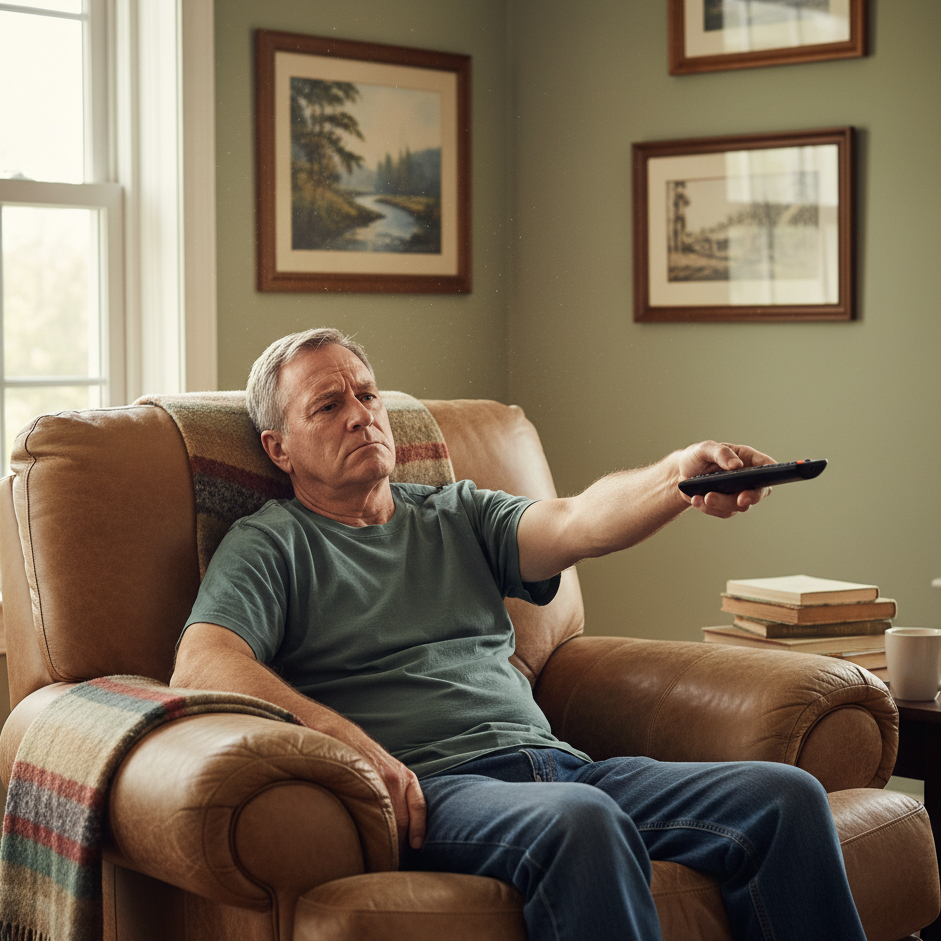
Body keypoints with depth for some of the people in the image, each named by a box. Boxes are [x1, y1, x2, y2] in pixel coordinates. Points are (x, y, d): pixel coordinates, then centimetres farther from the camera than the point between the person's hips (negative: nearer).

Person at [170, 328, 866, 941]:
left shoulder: (458, 515, 26)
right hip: (427, 786, -5)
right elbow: (200, 666, -7)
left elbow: (578, 524, 5)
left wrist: (678, 476, -18)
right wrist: (348, 738, -22)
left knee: (787, 797, -14)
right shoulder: (270, 545, 12)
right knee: (580, 822, -39)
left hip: (554, 763, 6)